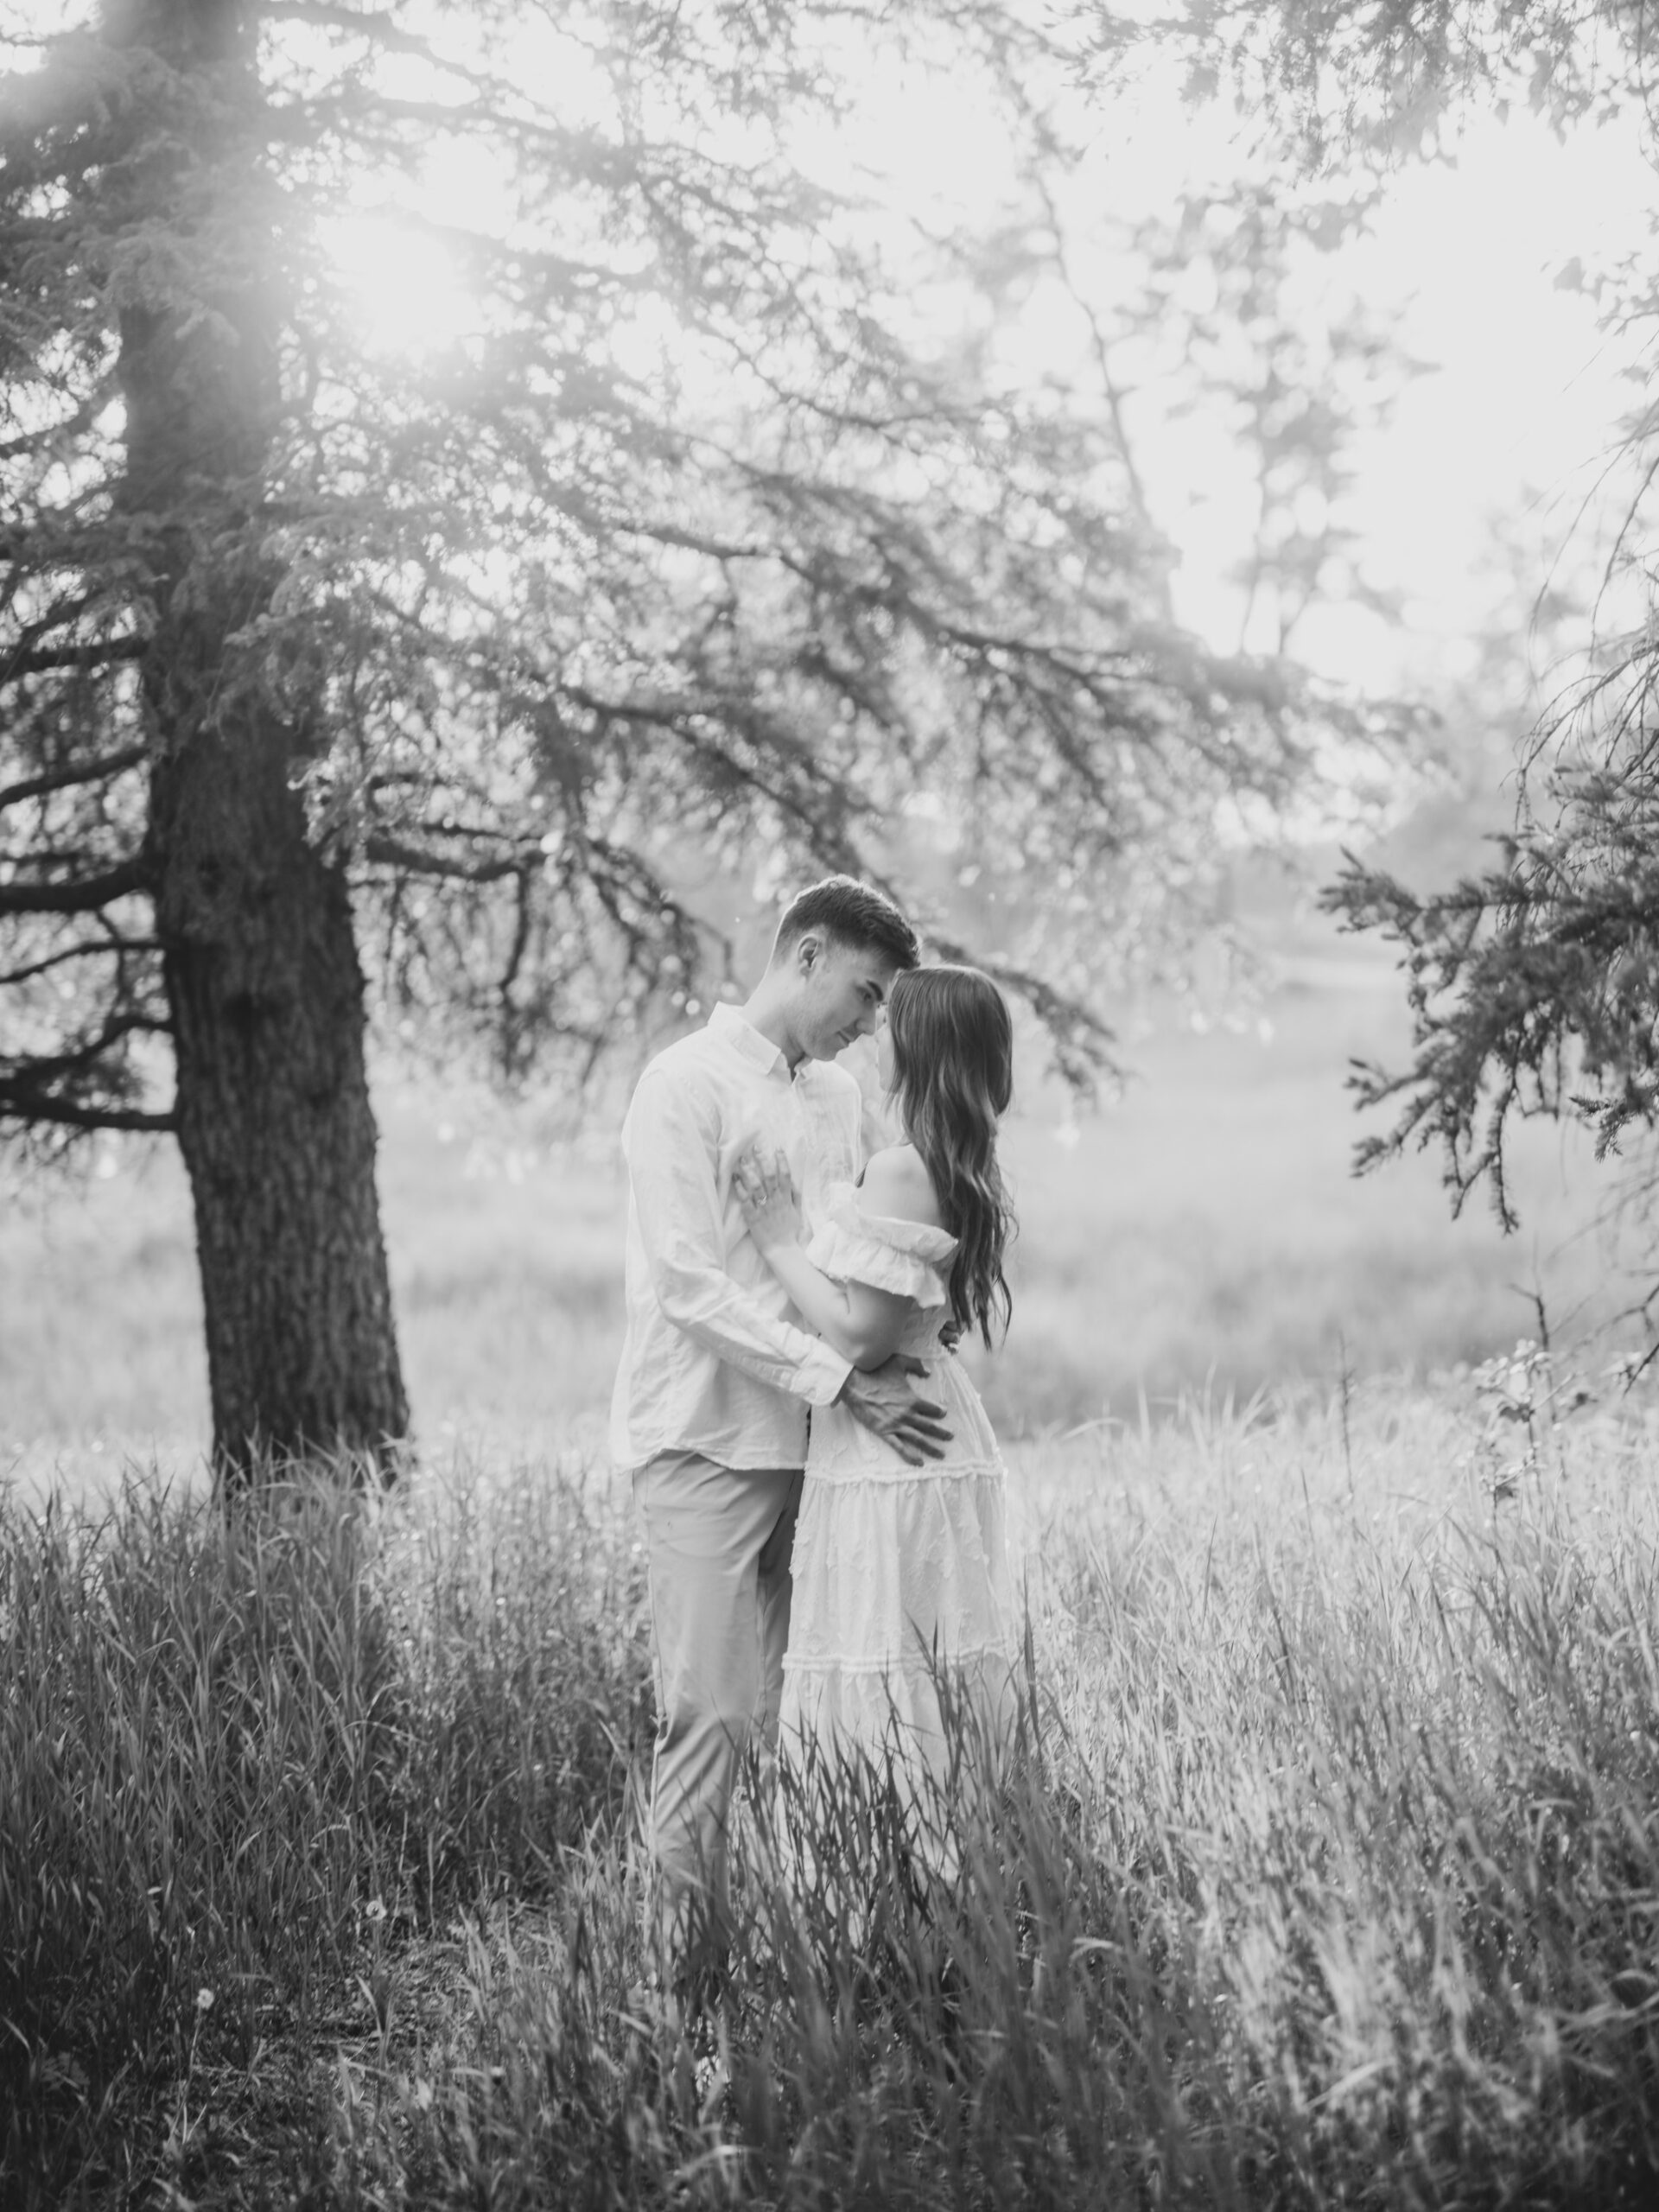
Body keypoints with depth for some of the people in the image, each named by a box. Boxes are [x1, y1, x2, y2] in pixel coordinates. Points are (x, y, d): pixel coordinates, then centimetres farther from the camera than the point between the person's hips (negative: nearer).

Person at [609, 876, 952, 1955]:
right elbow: (689, 1285, -14)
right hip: (709, 1442, -7)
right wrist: (842, 1380, -19)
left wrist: (889, 1356, 2)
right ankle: (692, 1957, -2)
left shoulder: (843, 1097, 15)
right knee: (710, 1720, -8)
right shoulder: (688, 1085, -7)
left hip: (817, 1443, 7)